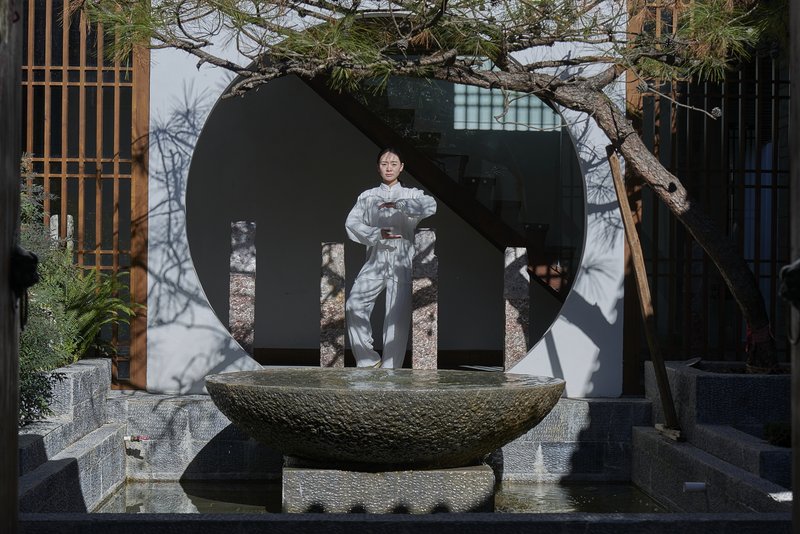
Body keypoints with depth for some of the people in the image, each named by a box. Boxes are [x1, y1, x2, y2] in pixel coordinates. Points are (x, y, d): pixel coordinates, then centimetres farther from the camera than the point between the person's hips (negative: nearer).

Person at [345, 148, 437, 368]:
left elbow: (430, 206, -12)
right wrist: (376, 234, -16)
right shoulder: (367, 196, 14)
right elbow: (351, 223, 0)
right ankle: (368, 360, 0)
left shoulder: (412, 194, 9)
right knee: (354, 305, -15)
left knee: (398, 318, -6)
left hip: (401, 262, -1)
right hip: (375, 260, 1)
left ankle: (390, 370, 0)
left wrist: (399, 205, -21)